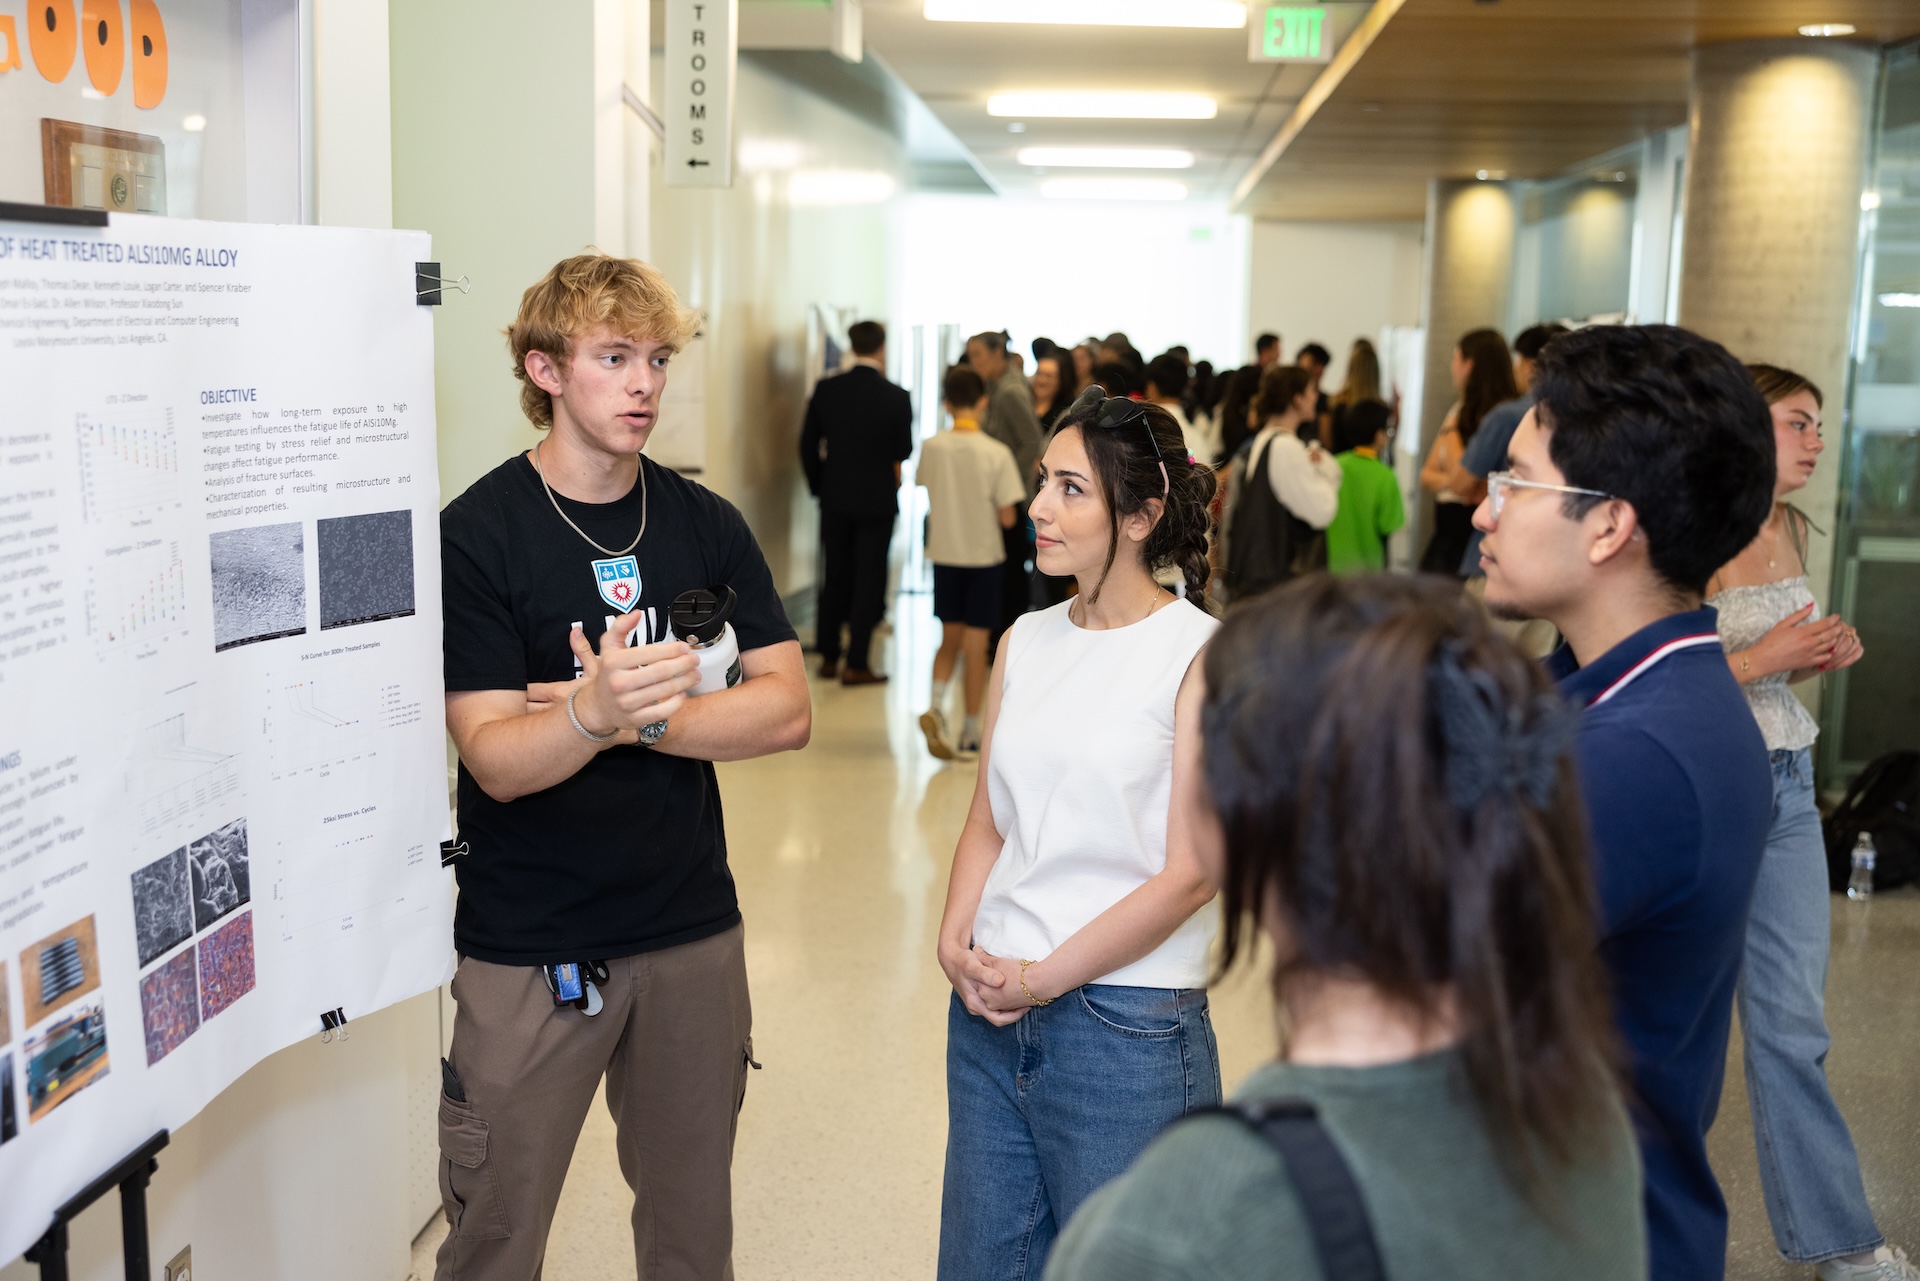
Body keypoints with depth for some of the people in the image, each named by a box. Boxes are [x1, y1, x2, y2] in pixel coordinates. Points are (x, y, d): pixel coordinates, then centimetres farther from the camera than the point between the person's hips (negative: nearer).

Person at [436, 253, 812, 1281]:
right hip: (528, 949, -3)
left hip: (694, 930, 4)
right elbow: (495, 761, -17)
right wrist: (597, 712, -37)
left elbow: (786, 709, -3)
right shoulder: (477, 532, -9)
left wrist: (638, 716, -16)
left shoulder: (705, 524, 4)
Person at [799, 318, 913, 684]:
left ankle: (828, 657, 18)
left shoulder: (826, 389, -4)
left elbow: (808, 444, 2)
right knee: (868, 579, 4)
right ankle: (857, 664, 4)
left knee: (834, 577, 13)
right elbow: (903, 451, -3)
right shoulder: (896, 397, -12)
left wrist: (819, 485, 14)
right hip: (877, 500, -3)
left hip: (834, 498, 3)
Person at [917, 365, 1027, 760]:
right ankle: (970, 734, 13)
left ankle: (935, 705, -5)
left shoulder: (931, 448, -6)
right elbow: (1007, 517, -12)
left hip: (944, 554, 3)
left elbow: (929, 504, 4)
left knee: (950, 638, 17)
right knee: (976, 646, 6)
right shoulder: (997, 453, -14)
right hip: (984, 555, -3)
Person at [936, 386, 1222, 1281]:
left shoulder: (1201, 654, -10)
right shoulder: (1025, 642, 8)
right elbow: (988, 823, 12)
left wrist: (1045, 977, -12)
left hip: (1128, 1026, -5)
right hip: (988, 1010, 6)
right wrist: (956, 942, -5)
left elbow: (1189, 873, -13)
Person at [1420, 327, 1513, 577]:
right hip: (1446, 535, 8)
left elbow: (1463, 479, -18)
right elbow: (1426, 476, 10)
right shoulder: (1459, 411, 13)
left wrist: (1450, 431, -9)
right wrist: (1449, 480, -10)